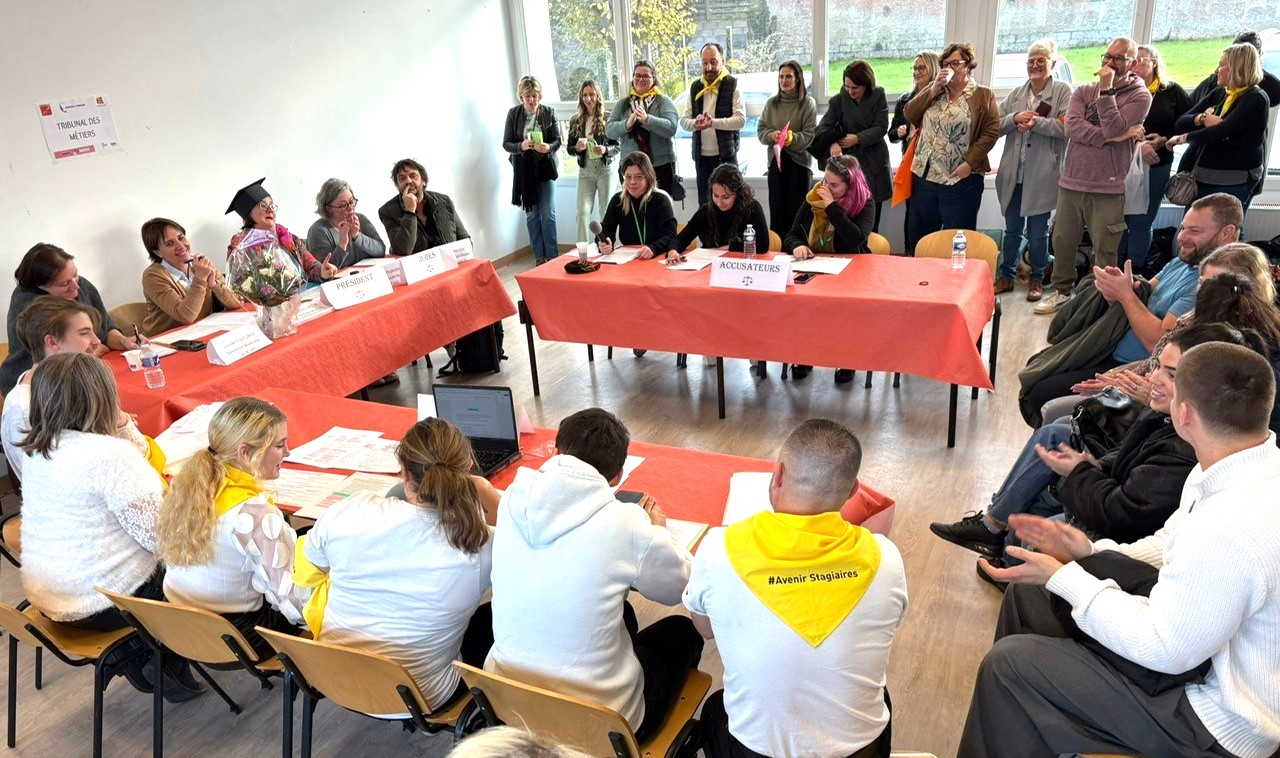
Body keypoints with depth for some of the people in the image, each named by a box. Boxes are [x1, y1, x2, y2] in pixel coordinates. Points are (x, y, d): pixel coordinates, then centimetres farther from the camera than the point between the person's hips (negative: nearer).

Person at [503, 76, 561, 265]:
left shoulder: (549, 113, -2)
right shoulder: (513, 114, -1)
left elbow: (557, 141, 0)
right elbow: (506, 144, -1)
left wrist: (548, 148, -22)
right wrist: (521, 146, -21)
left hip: (545, 169, -1)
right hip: (524, 171, 1)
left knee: (548, 214, -2)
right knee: (531, 215, 6)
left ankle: (552, 256, 5)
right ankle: (539, 257, 14)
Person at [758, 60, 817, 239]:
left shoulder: (808, 103, -2)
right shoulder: (771, 103, 9)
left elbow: (810, 135, -7)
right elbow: (760, 130, 9)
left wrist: (792, 138, -22)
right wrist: (772, 135, -11)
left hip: (800, 161, -3)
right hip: (776, 160, 3)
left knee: (798, 211, 0)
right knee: (777, 209, 5)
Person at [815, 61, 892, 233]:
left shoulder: (878, 97, 3)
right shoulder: (839, 100, 3)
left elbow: (881, 127, -4)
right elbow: (824, 126, -8)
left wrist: (858, 138, -20)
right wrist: (832, 143, -29)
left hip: (874, 162, 1)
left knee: (871, 221, 4)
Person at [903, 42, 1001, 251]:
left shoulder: (983, 96, 1)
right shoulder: (933, 90, 14)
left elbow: (991, 132, -7)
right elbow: (910, 115, 3)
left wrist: (969, 163, -17)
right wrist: (933, 90, -7)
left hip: (960, 180, -4)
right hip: (924, 176, 5)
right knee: (917, 237, 11)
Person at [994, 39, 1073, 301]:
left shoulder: (1063, 91, -1)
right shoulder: (1016, 94, 12)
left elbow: (1066, 127, -12)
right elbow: (996, 126, 6)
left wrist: (1036, 122, -19)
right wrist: (1015, 118, -11)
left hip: (1042, 175, -4)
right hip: (1013, 173, 4)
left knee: (1038, 232, 5)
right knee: (1012, 228, 12)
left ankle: (1037, 279, 19)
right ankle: (1006, 275, 24)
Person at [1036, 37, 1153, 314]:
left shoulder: (1140, 96, -1)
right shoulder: (1083, 91, 9)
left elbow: (1114, 129, -16)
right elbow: (1072, 127, -8)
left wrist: (1106, 89, -13)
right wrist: (1112, 137, -15)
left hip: (1108, 189, -4)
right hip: (1070, 183, 4)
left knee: (1105, 251, 1)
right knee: (1062, 242, 12)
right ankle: (1062, 291, 29)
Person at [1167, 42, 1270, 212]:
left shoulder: (1256, 99, -8)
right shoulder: (1218, 94, 13)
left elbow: (1221, 132, -21)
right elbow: (1180, 123, 7)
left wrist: (1183, 138, -12)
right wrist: (1202, 118, -12)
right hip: (1202, 177, 7)